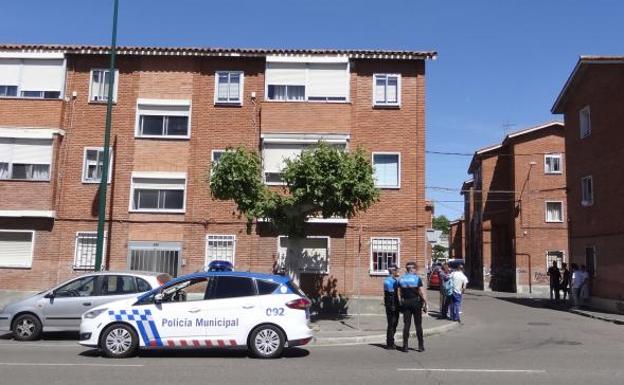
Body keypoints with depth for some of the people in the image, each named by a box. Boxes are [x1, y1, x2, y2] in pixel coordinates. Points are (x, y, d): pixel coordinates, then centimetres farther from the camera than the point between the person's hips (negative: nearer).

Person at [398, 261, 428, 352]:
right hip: (416, 302, -2)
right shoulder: (417, 278, -8)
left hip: (405, 303, 3)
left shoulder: (401, 279, 3)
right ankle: (421, 346, 12)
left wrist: (402, 303, 8)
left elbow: (400, 293, 2)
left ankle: (405, 346, 5)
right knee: (418, 325, 7)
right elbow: (422, 293, -11)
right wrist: (425, 305, -5)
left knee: (406, 324, 6)